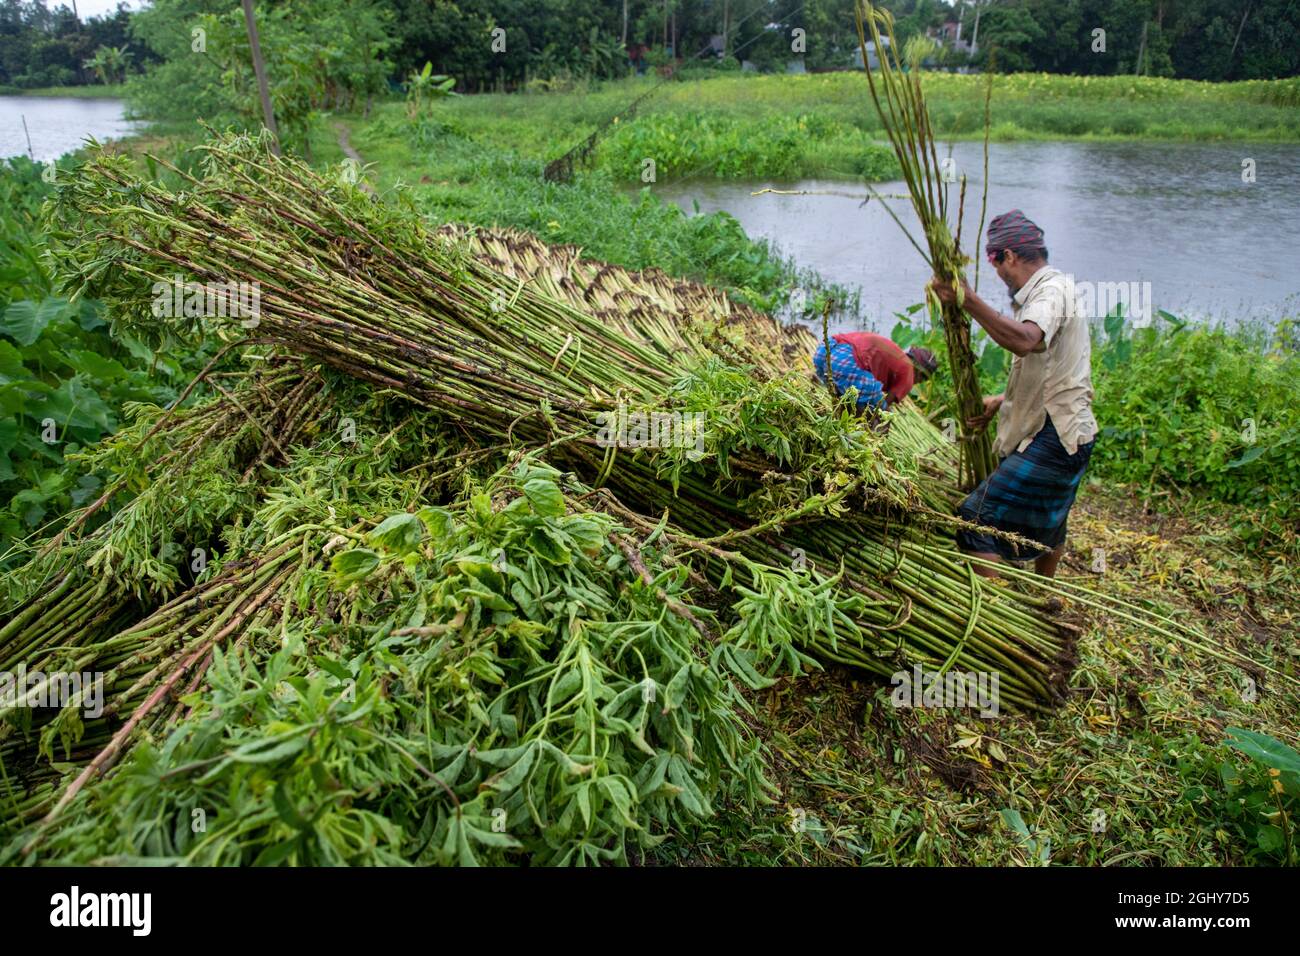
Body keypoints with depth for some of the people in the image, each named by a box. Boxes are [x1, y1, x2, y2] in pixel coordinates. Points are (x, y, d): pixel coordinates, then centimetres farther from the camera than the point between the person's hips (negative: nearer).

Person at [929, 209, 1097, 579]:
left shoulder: (1053, 290, -17)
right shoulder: (1051, 288, 15)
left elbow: (1024, 340, -41)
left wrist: (967, 300, -47)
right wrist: (1003, 400, 13)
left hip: (1053, 436, -11)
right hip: (1065, 435, 11)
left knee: (979, 516, -14)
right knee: (1046, 520, 28)